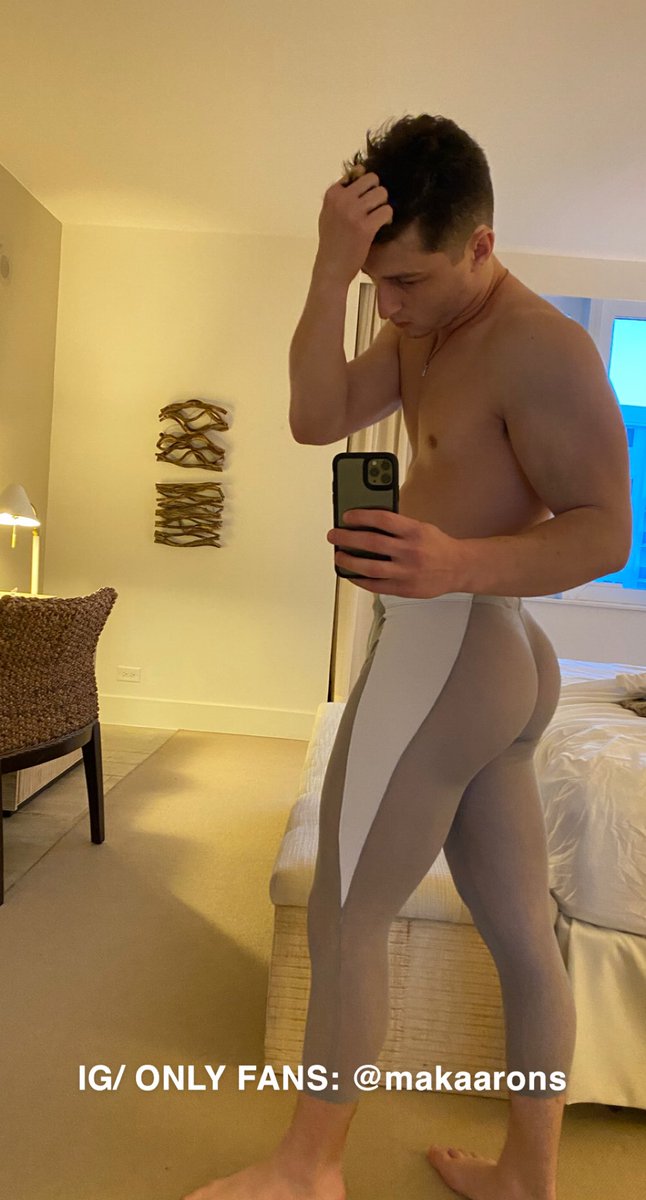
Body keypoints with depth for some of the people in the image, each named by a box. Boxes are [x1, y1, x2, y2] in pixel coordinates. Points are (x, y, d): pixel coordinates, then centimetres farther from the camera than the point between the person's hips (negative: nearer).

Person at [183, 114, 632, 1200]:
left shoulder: (542, 347, -13)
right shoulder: (421, 334, 12)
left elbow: (606, 532, -17)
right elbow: (317, 418, -1)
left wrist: (463, 564, -34)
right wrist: (331, 269, -11)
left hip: (446, 651, -9)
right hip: (496, 661, 9)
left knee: (343, 919, 4)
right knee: (521, 933, 15)